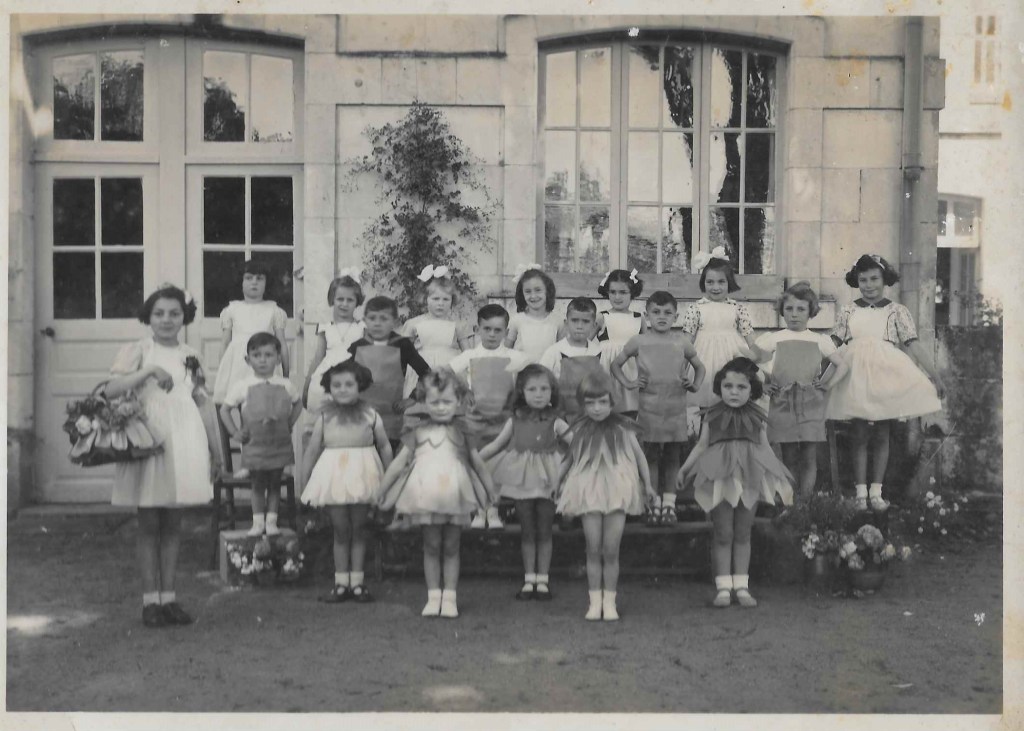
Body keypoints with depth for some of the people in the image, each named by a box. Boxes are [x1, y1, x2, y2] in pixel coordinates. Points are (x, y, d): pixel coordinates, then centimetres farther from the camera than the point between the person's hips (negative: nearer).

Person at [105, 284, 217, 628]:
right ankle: (150, 599, 8)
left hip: (183, 442, 4)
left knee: (173, 522, 8)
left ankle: (169, 596, 14)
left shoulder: (189, 356, 12)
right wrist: (149, 371, -24)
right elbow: (111, 389, -15)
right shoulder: (137, 350, -1)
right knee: (149, 523, 1)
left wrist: (211, 449, 16)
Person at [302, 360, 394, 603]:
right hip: (333, 478, 0)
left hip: (362, 477, 0)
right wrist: (305, 482, 4)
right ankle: (341, 582, 14)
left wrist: (389, 478, 4)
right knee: (340, 531, 6)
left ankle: (357, 581, 17)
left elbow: (385, 446, 7)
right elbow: (312, 450, 6)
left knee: (358, 530, 9)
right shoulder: (324, 417, 2)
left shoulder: (370, 416, 2)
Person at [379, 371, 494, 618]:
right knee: (431, 546, 7)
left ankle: (449, 597, 13)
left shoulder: (461, 431, 4)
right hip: (426, 495, 0)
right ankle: (433, 596, 14)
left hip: (455, 496, 0)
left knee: (451, 547, 7)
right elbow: (400, 461, 6)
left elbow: (478, 463, 11)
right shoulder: (417, 431, 3)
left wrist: (490, 492, 12)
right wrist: (383, 490, 5)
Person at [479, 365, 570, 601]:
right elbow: (495, 445, 11)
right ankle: (529, 580, 17)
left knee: (544, 532, 6)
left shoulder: (555, 422, -3)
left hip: (546, 482, -1)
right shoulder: (515, 420, 2)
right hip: (522, 481, 2)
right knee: (527, 531, 9)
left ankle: (542, 581, 15)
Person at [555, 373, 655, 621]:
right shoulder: (578, 431, 0)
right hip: (589, 494, 1)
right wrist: (557, 482, 8)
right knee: (593, 550, 3)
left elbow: (639, 455, 9)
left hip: (617, 493, -1)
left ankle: (609, 601, 10)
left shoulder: (622, 428, -2)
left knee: (611, 551, 1)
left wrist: (647, 484, 15)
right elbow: (569, 460, 11)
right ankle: (595, 601, 11)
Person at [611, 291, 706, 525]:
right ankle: (654, 503, 11)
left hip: (676, 408, 1)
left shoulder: (681, 344, 4)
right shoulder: (638, 342, 1)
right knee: (651, 455, 4)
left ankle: (669, 503, 13)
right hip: (649, 407, -1)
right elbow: (615, 364, 10)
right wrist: (628, 383, -2)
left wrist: (695, 385, 3)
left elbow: (699, 366, 19)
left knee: (672, 457, 6)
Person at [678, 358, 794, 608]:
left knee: (743, 534, 8)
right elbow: (702, 446, 7)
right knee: (723, 534, 1)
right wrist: (684, 469, 0)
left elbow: (765, 448, 12)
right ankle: (723, 587, 5)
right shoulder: (711, 416, 2)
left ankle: (741, 586, 13)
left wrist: (782, 481, 11)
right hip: (720, 481, -1)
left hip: (749, 479, 2)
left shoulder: (757, 417, 6)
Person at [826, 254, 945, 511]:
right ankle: (861, 492, 6)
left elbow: (914, 345, -2)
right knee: (860, 435, 1)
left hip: (885, 377, 0)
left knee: (881, 435, 5)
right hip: (857, 376, 0)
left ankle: (876, 492, 11)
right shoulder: (848, 312, 7)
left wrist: (935, 376, -9)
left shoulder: (897, 312, 4)